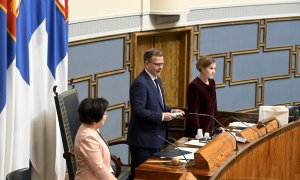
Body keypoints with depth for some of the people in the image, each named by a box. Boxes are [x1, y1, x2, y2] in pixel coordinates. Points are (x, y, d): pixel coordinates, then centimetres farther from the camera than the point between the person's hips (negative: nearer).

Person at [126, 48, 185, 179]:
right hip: (143, 139, -9)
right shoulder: (140, 83, -19)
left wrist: (171, 111, 4)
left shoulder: (157, 80, 12)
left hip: (156, 137, 9)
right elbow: (138, 111, -25)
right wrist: (162, 116, -24)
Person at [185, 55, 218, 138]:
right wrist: (197, 132, -22)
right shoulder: (194, 86, -14)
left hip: (210, 127, 7)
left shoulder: (212, 83, 8)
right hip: (198, 128, -7)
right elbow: (193, 112, -17)